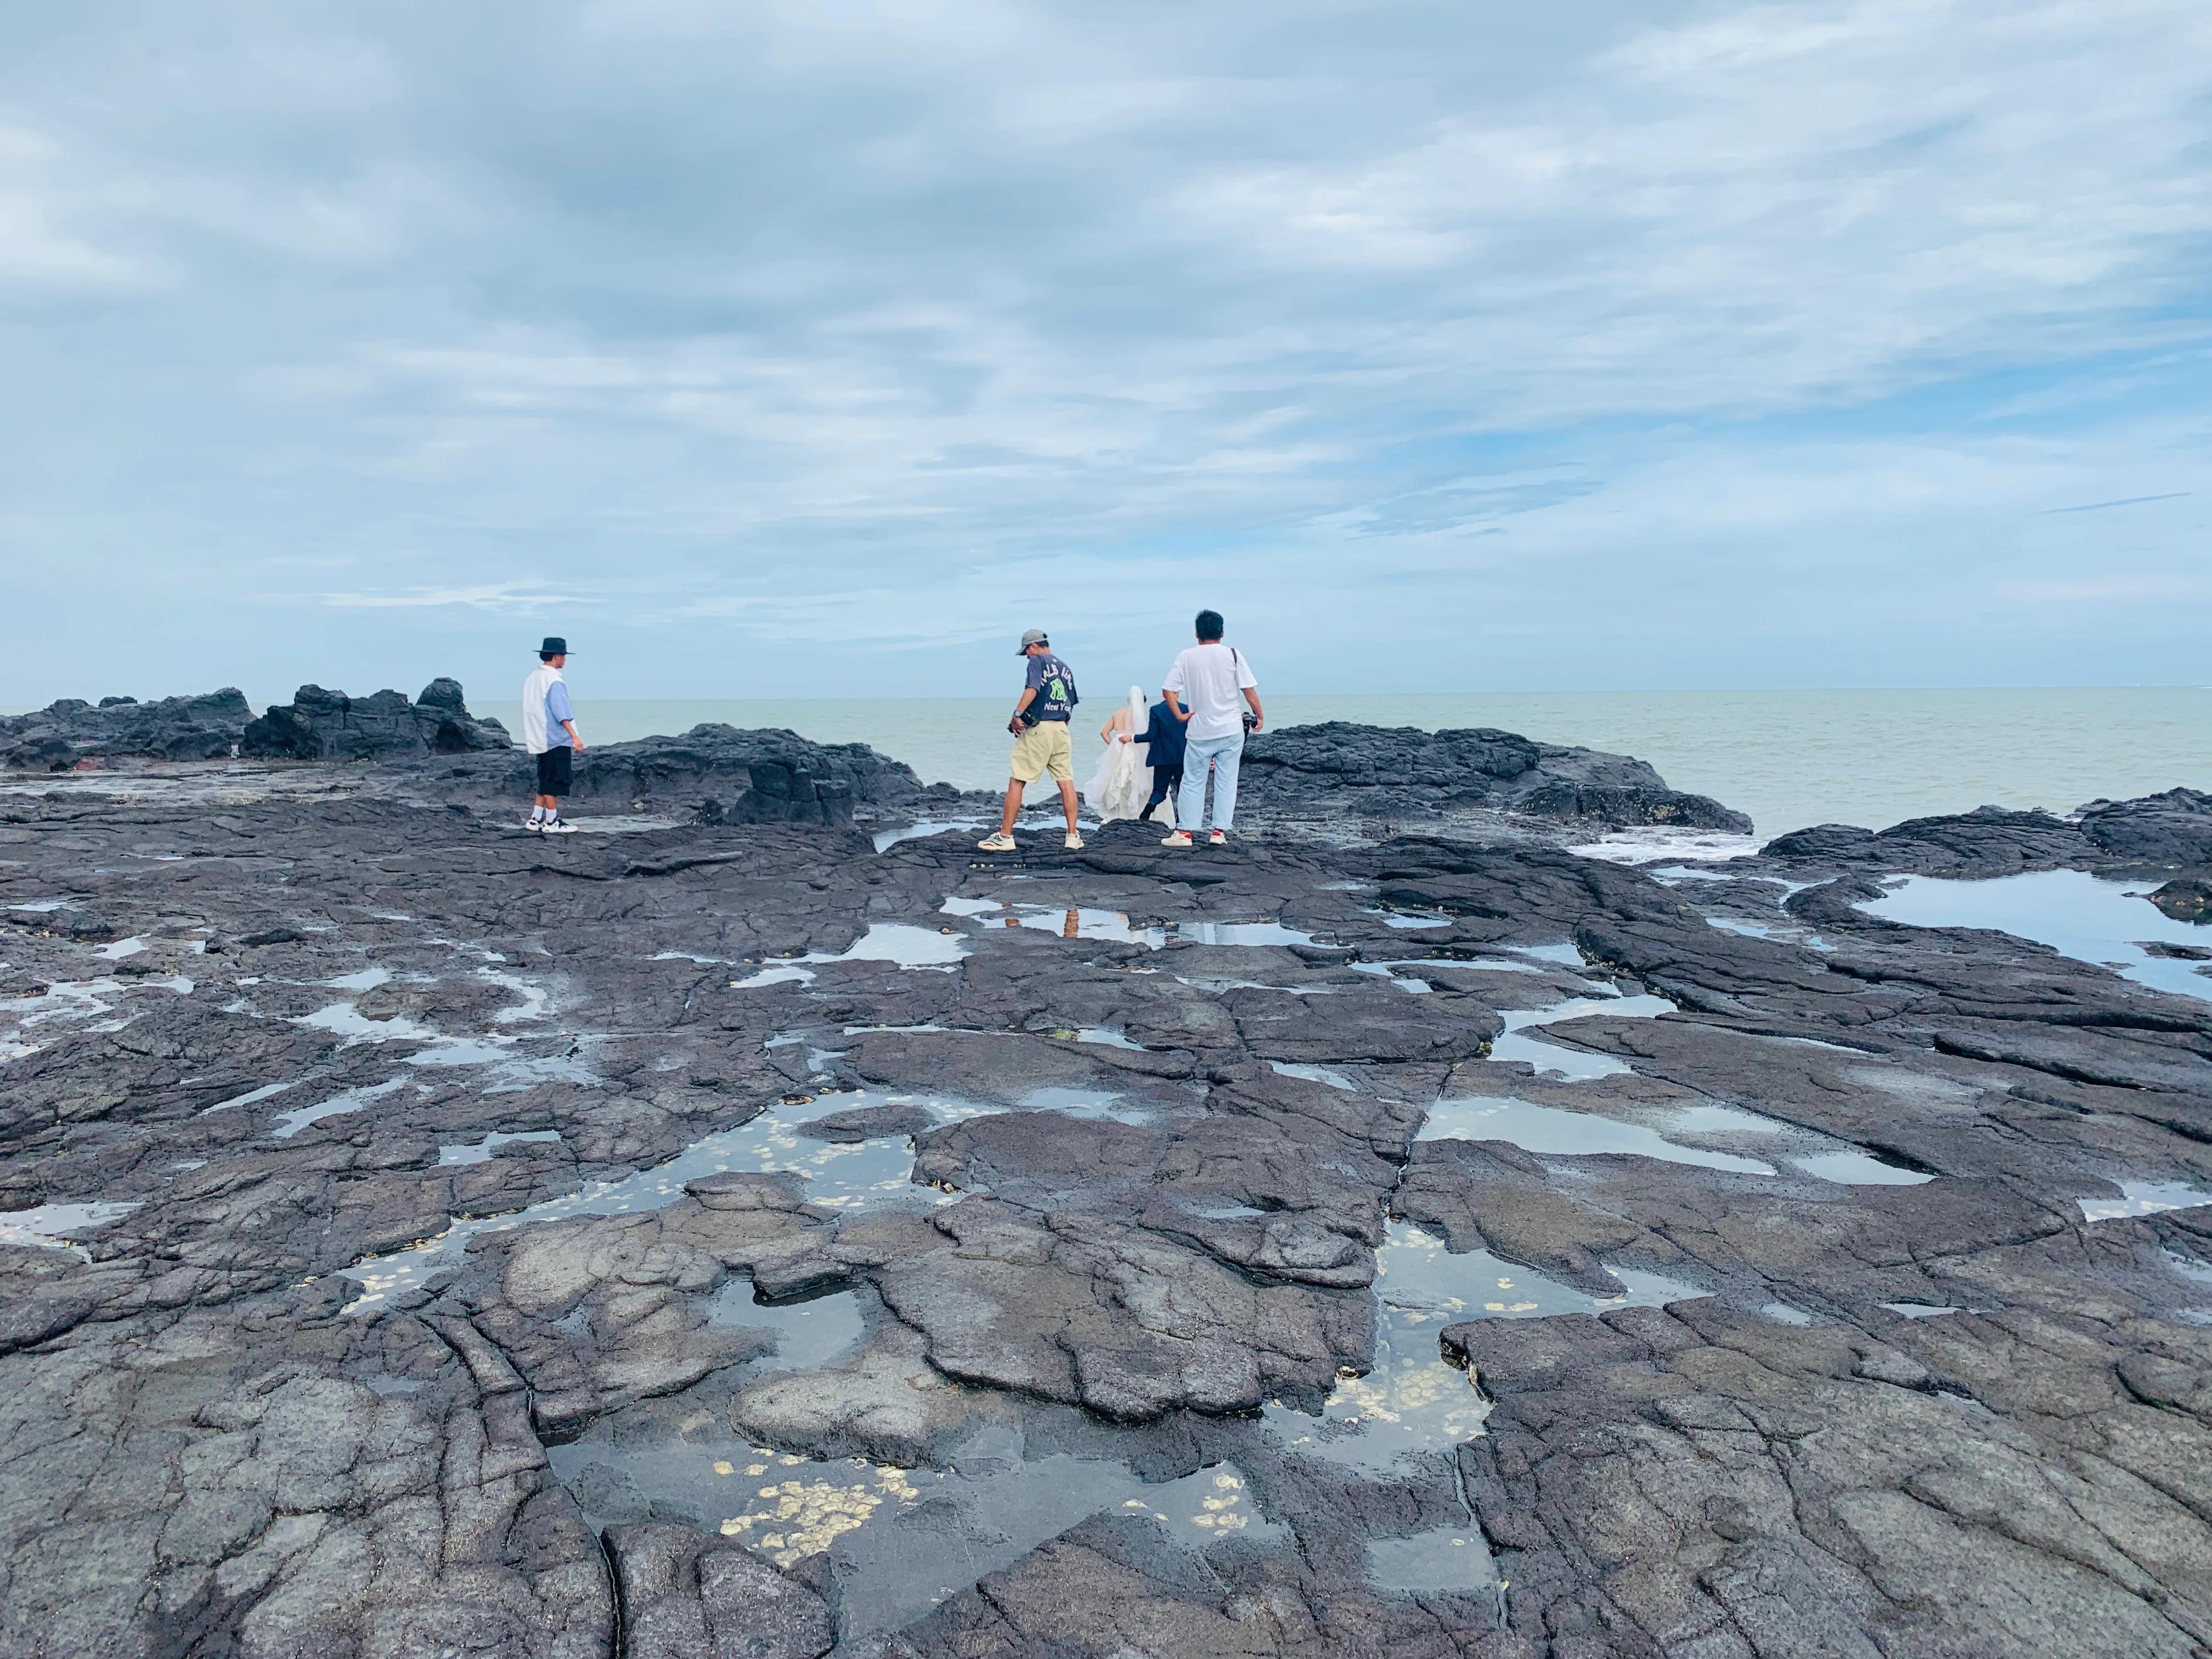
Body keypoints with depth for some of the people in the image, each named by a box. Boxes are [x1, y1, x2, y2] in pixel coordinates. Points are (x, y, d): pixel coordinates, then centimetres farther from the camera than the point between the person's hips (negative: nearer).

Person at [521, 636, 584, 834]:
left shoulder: (533, 677, 14)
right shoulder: (554, 681, -15)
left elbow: (532, 710, 18)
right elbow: (561, 713, -21)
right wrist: (575, 737, -23)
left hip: (540, 739, 9)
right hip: (556, 740, -9)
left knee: (546, 780, 15)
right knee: (555, 781, -3)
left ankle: (536, 819, 16)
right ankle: (551, 822, 1)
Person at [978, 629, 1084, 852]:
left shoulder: (1037, 661, -1)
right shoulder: (1065, 668, 19)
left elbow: (1032, 689, -19)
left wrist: (1017, 714, -24)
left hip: (1038, 728, -7)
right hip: (1062, 729, 7)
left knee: (1016, 781, -3)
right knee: (1066, 782, 6)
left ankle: (1005, 837, -3)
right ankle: (1073, 836, 5)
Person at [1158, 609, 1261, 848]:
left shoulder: (1186, 657, 1)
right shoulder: (1232, 654, -1)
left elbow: (1168, 691, -5)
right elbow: (1249, 690, -3)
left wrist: (1180, 715, 0)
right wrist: (1260, 715, 7)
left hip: (1199, 731, 0)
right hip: (1231, 729, 0)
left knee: (1193, 782, 7)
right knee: (1226, 781, 6)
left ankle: (1184, 832, 7)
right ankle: (1219, 832, 4)